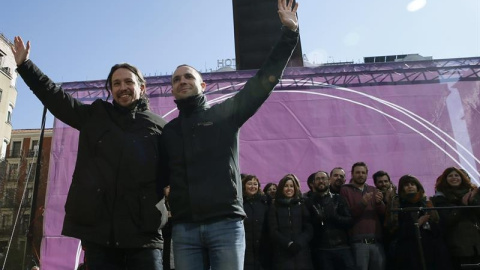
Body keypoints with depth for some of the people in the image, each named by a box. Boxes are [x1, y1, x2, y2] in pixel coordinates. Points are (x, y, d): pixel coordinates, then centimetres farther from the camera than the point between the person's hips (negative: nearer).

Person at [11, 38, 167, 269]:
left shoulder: (159, 126, 11)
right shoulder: (96, 115, 16)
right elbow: (55, 97, 21)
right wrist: (24, 64, 22)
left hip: (143, 232, -2)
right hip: (98, 229, 2)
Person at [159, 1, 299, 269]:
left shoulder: (225, 113, 6)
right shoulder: (168, 131, 16)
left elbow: (265, 80, -1)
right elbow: (160, 177, 18)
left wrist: (289, 32, -6)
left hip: (226, 224, -2)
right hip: (183, 228, 3)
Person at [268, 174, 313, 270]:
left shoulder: (302, 205, 14)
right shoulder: (274, 208, 11)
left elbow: (309, 229, 7)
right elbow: (273, 231, 2)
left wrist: (299, 243, -10)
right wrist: (288, 244, -12)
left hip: (301, 252, 1)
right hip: (282, 254, -1)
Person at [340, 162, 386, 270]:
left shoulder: (373, 190, 18)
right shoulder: (345, 190, 5)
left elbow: (384, 212, 9)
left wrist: (379, 202, -12)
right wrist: (362, 203, -18)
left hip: (376, 242, 4)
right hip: (358, 242, -4)